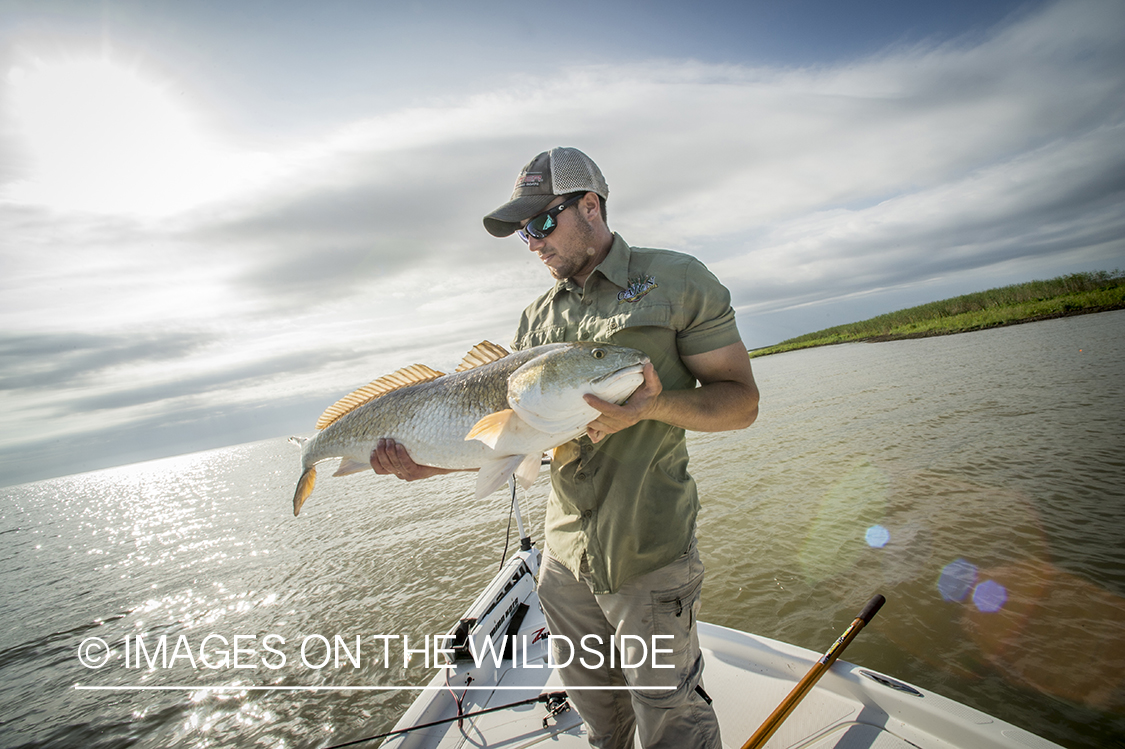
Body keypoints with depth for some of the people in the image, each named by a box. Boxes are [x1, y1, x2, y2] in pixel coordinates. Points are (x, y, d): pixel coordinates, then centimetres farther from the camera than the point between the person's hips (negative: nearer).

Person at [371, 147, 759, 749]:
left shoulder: (675, 280, -6)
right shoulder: (536, 319, 9)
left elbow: (741, 401, -8)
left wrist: (652, 406, -26)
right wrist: (433, 462, -5)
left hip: (648, 554, -5)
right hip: (563, 553, 5)